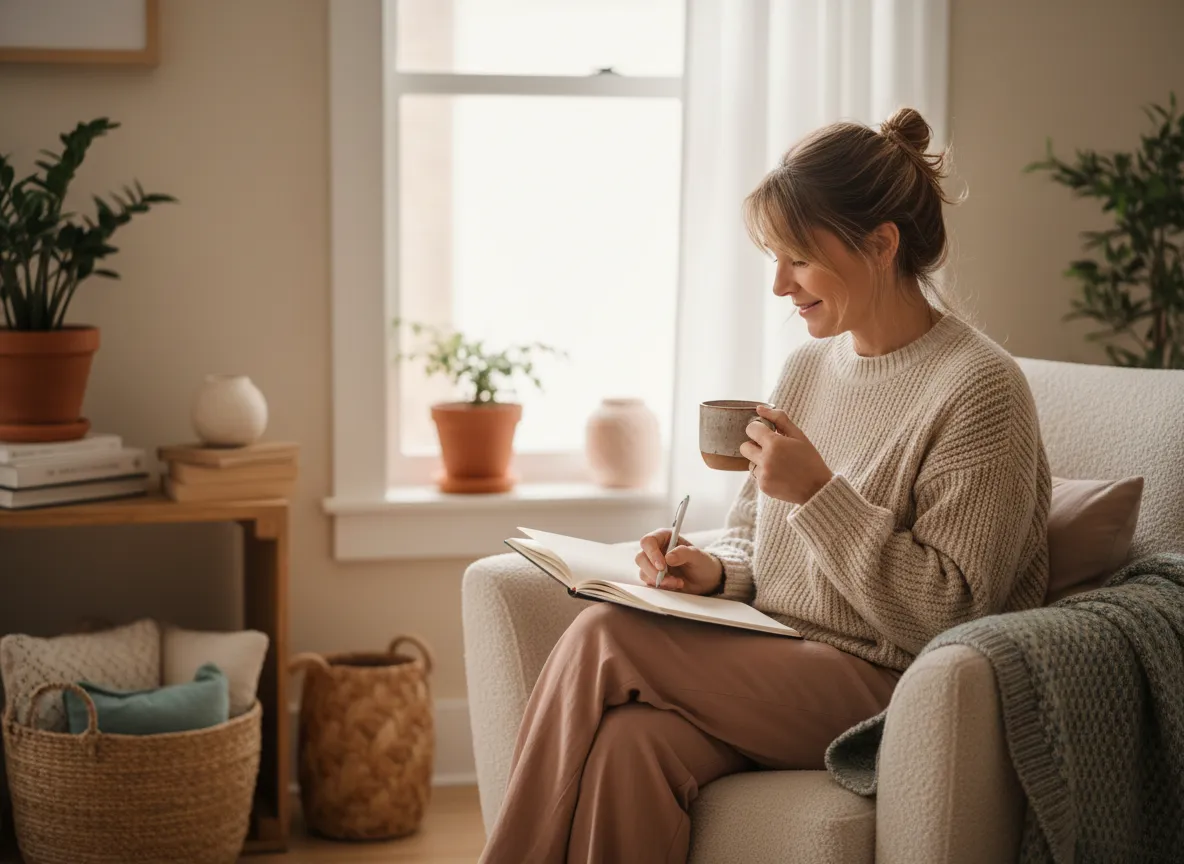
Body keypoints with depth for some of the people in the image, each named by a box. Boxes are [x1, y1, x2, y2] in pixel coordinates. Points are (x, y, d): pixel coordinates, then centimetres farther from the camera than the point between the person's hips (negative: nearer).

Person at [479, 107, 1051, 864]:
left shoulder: (981, 389, -9)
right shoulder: (811, 366, 14)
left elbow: (945, 613, -13)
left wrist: (818, 494, -19)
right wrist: (712, 571, -2)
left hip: (882, 690, -6)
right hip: (770, 668, 6)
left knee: (604, 639, -22)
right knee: (630, 743, -28)